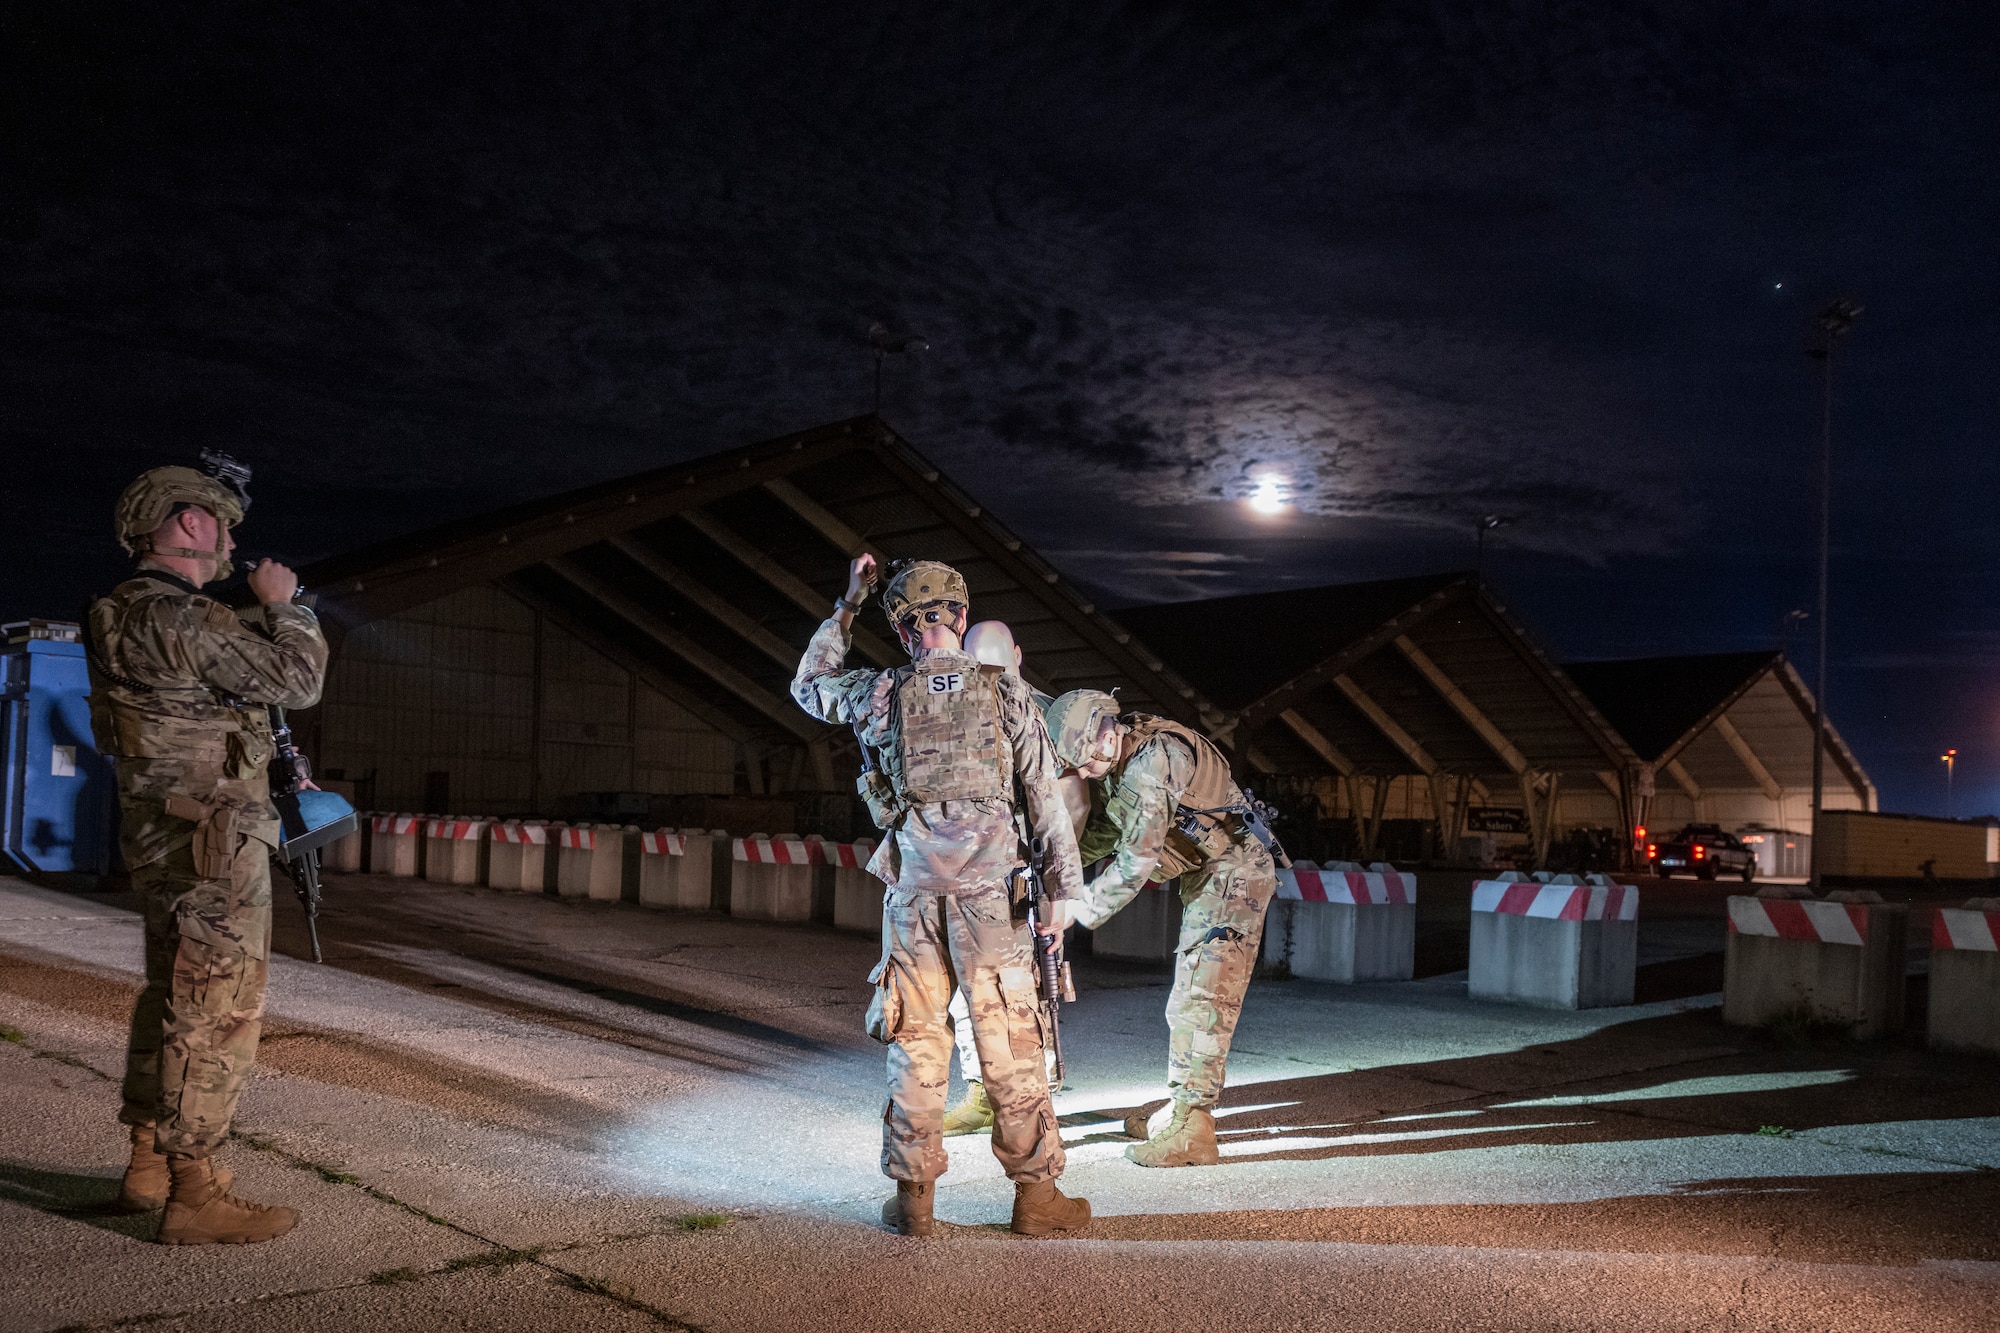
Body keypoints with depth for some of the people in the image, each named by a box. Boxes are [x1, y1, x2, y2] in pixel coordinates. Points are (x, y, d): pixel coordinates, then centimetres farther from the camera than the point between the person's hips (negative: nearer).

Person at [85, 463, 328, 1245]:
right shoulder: (177, 620, -19)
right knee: (217, 1013, -5)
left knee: (172, 1000, 18)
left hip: (165, 841, 10)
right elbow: (298, 680, -19)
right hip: (210, 842, -10)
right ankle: (194, 1195, 0)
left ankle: (149, 1166, 28)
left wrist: (262, 616, 14)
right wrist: (282, 603, -5)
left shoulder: (128, 615, 13)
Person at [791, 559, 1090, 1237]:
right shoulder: (1006, 691, -1)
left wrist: (846, 607, 24)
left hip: (913, 888, 1)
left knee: (916, 1042, 10)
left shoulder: (880, 693, 1)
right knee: (1011, 1044, 6)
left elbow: (807, 685, 22)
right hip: (990, 888, -1)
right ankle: (1035, 1193, 14)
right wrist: (1064, 885, 6)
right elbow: (1045, 795, 0)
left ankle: (913, 1197, 16)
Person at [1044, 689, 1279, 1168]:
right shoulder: (1116, 762, 4)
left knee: (1201, 999, -13)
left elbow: (1140, 856, -28)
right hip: (1203, 877, 10)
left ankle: (1191, 1133, -11)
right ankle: (1179, 1110, 24)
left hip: (1233, 872, -10)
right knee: (1188, 997, 15)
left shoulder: (1158, 757, -27)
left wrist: (1082, 908, -21)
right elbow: (1101, 833, 17)